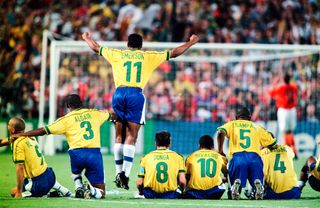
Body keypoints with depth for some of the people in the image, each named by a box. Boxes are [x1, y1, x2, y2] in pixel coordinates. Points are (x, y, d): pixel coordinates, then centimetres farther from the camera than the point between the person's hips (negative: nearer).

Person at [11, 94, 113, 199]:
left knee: (76, 173, 35)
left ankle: (79, 188, 5)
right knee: (100, 193, 8)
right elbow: (110, 116, 37)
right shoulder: (94, 113, 16)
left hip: (77, 152, -1)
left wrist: (21, 134, 11)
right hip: (95, 153, 1)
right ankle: (92, 190, -26)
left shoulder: (66, 119, 7)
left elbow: (44, 130, 4)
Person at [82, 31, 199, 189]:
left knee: (119, 136, 9)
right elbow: (174, 53, 19)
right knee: (131, 137, -4)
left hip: (119, 93, 2)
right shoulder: (149, 56, 13)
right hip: (136, 94, -2)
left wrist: (87, 38, 50)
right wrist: (191, 43, 32)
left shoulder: (117, 54, 16)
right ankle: (125, 173, -16)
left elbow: (96, 48, 30)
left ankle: (119, 173, 7)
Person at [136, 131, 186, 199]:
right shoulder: (177, 157, 4)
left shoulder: (146, 158, 5)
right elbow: (182, 181, -3)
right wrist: (179, 191, 20)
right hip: (170, 195, 0)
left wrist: (141, 192, 24)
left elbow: (139, 183, 2)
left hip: (150, 195, 0)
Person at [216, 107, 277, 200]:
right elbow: (272, 143, 26)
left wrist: (220, 150, 9)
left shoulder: (232, 124, 21)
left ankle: (237, 183, -27)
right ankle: (257, 183, -28)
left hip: (237, 156, -1)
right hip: (255, 158, 1)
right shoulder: (257, 127, 26)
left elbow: (221, 133, 1)